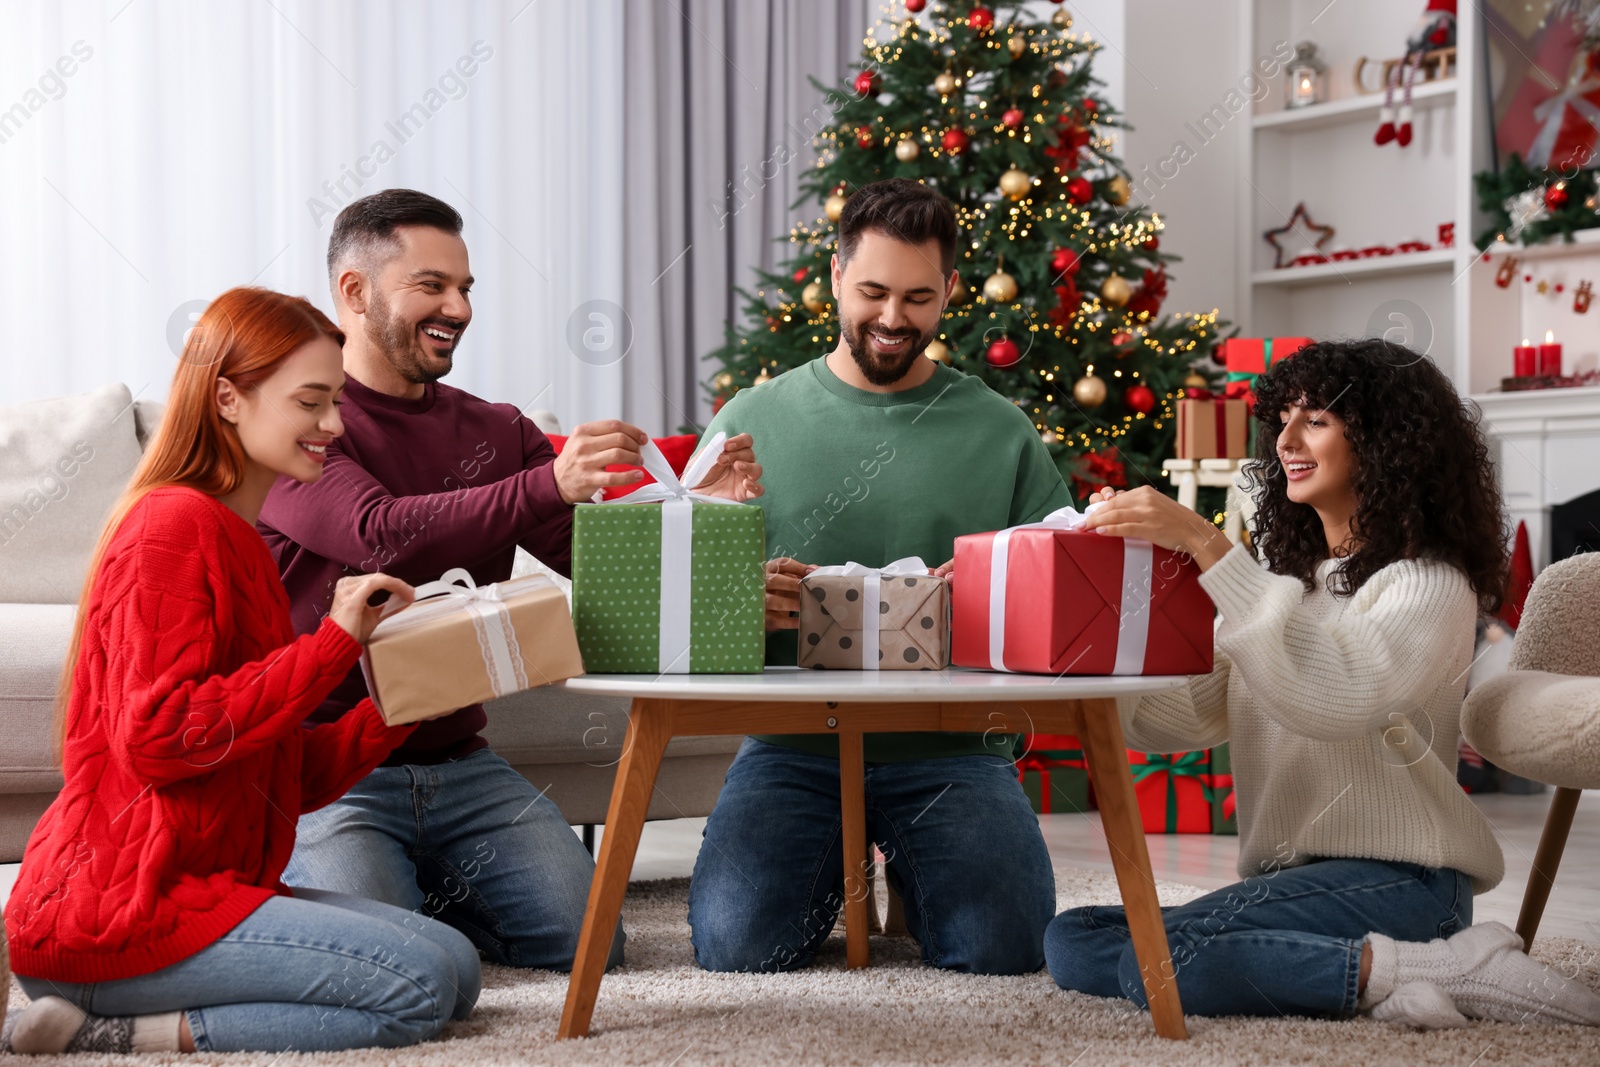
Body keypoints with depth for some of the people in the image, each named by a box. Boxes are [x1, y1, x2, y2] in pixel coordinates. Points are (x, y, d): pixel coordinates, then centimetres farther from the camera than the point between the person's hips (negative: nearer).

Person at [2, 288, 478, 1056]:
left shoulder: (236, 542, 20)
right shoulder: (174, 524, -10)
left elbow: (288, 777, 17)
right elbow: (159, 738, -22)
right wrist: (334, 642, -19)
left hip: (194, 887, 10)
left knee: (456, 968, 3)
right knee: (420, 986, -16)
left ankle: (127, 1027, 0)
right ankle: (115, 1037, -12)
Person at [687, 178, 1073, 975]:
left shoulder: (1002, 433, 8)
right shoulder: (754, 421, 7)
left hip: (948, 745, 0)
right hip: (793, 743, 0)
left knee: (1001, 948, -22)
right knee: (736, 944, -22)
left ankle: (909, 871, 16)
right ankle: (829, 871, 16)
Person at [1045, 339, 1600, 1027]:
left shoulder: (1429, 584, -4)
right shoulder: (1287, 580, 22)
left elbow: (1330, 699, -26)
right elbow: (1171, 722, 11)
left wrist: (1205, 546, -27)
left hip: (1396, 878, -9)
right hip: (1285, 879, 9)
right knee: (1071, 943, -10)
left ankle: (1398, 972, -15)